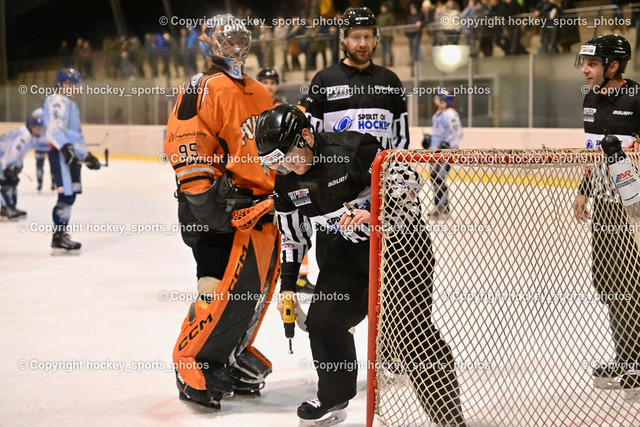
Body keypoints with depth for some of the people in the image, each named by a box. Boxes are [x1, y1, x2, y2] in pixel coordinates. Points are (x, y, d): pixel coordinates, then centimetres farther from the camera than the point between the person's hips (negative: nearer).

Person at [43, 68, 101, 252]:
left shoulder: (70, 104, 25)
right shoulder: (57, 101, -8)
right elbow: (54, 127, -23)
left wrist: (87, 156, 31)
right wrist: (64, 146, -37)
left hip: (72, 155, 10)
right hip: (61, 154, -10)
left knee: (70, 196, 10)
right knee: (66, 195, -13)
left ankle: (62, 235, 17)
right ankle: (58, 239, -10)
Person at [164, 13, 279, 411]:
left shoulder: (261, 95, 19)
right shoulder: (203, 88, -7)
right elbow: (185, 143, -16)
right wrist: (202, 193, -22)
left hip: (261, 203, 8)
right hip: (220, 203, -8)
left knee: (258, 285, 10)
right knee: (224, 286, -14)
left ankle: (233, 356, 25)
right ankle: (192, 365, -1)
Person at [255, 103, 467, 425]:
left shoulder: (353, 148, -22)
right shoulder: (286, 183, -1)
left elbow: (408, 179, -20)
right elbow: (292, 236, 12)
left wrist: (373, 212, -32)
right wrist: (287, 285, 11)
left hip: (399, 241, -6)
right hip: (345, 251, 7)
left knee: (412, 330, -12)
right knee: (322, 321, 3)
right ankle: (334, 398, 28)